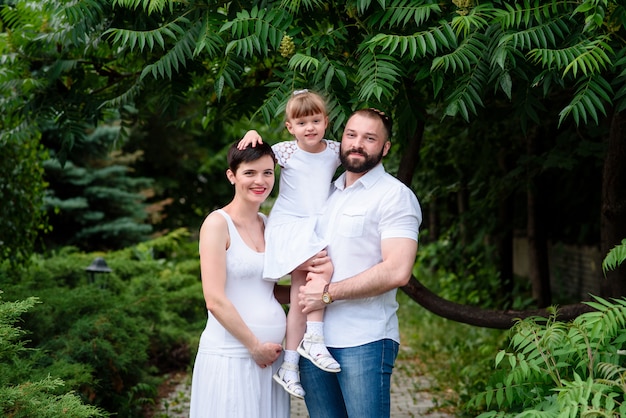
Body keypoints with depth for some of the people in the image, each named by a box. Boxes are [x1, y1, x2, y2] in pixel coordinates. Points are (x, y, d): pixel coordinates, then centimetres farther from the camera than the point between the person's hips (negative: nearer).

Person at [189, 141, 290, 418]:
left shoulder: (268, 224, 11)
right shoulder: (218, 223, -8)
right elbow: (215, 301, -14)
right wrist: (255, 346, -11)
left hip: (270, 352, 6)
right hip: (230, 353, -6)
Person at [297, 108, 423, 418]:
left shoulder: (395, 195, -5)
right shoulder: (326, 192, 17)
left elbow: (397, 271, -18)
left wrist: (328, 294, -14)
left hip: (364, 342, -6)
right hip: (313, 338, 6)